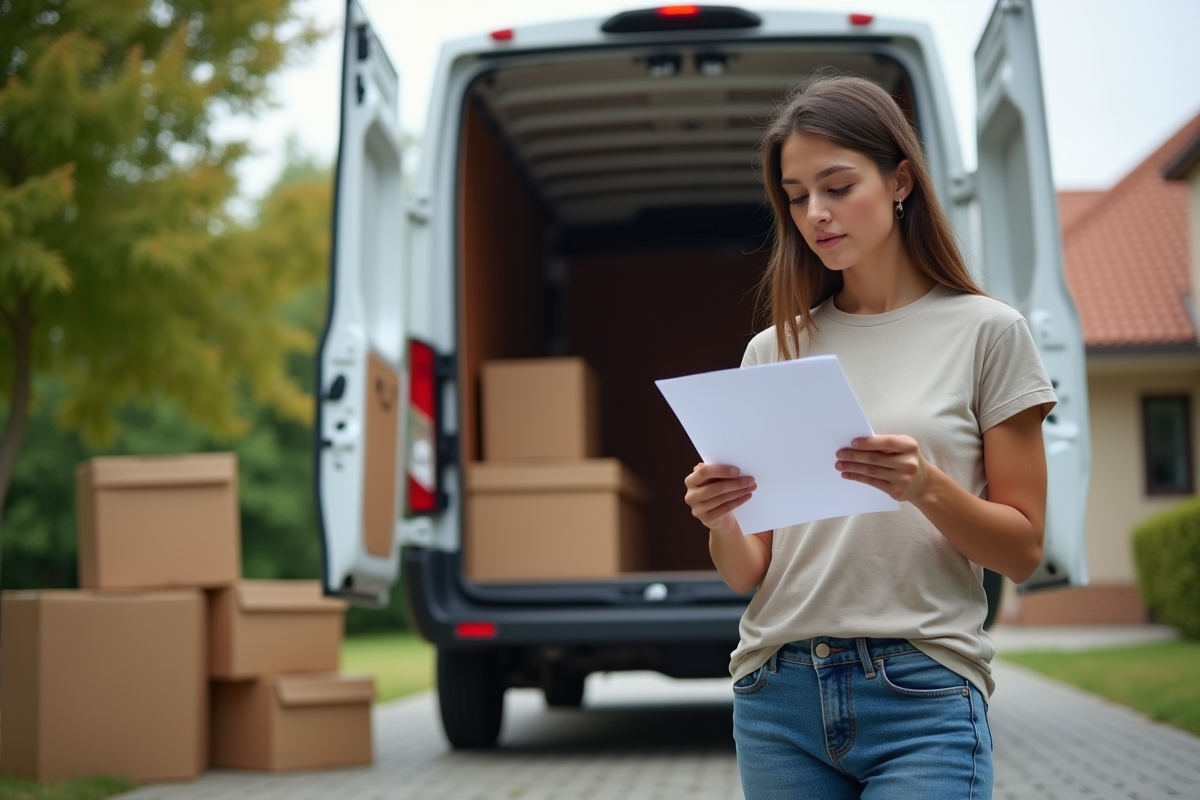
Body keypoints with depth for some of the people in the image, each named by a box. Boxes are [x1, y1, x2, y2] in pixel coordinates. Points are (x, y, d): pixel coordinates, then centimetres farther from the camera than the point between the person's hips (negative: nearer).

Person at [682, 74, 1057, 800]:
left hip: (922, 694, -3)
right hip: (778, 693, 3)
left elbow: (1024, 550, 1)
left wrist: (928, 488, -17)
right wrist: (721, 525, -12)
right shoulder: (775, 350, 10)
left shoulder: (986, 331, 1)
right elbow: (750, 571, 10)